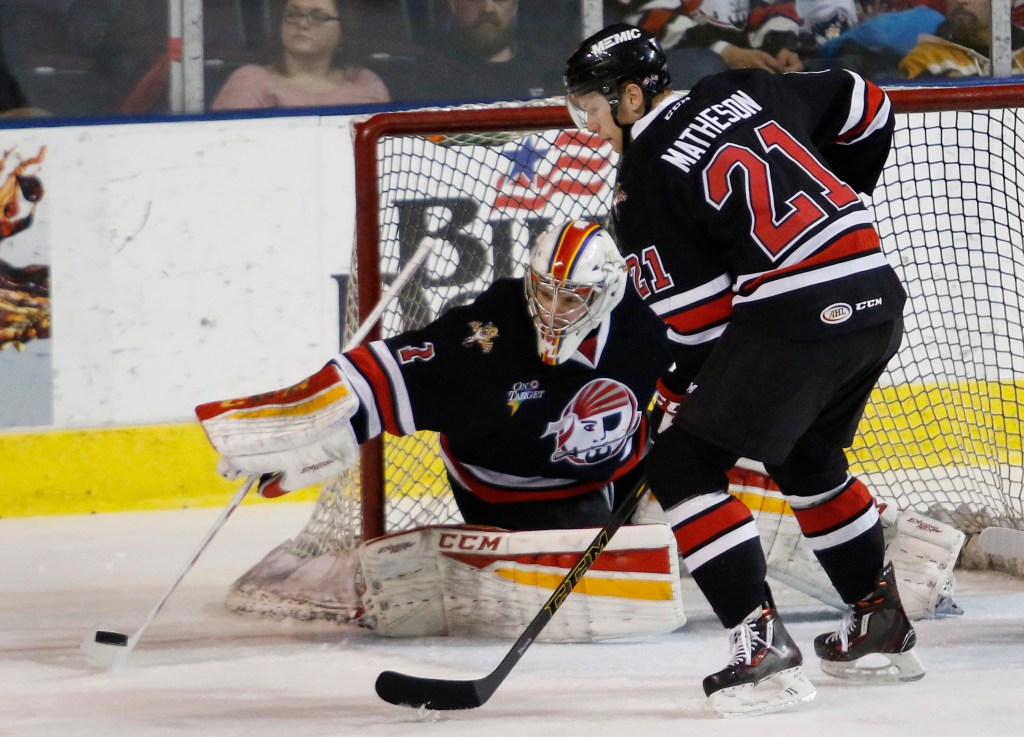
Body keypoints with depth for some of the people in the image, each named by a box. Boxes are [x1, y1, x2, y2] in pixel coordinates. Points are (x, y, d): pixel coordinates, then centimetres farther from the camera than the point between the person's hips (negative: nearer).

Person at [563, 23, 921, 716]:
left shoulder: (643, 180, -5)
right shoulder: (742, 91, 13)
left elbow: (697, 315, -5)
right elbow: (867, 109, 23)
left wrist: (682, 394, 11)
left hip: (796, 318, -8)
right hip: (878, 297, 8)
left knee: (683, 467, 0)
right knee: (807, 457, 30)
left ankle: (763, 646, -10)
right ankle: (882, 624, 35)